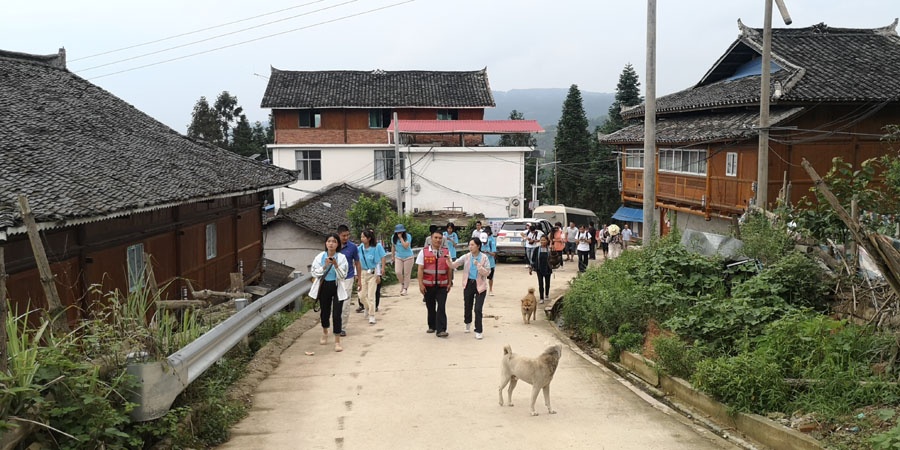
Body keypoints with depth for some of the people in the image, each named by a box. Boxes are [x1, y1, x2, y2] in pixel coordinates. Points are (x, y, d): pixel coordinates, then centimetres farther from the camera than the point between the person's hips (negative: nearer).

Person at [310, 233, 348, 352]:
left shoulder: (341, 257, -7)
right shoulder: (320, 257, -3)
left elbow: (343, 275, -9)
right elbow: (314, 272, -6)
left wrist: (336, 266, -26)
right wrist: (325, 266, -20)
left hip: (337, 287, -2)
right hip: (324, 286, 2)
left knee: (336, 314, -8)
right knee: (325, 311, 17)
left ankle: (337, 341, -2)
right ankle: (325, 333, 44)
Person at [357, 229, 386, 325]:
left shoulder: (376, 247, -14)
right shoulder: (360, 248, -6)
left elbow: (378, 262, -7)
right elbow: (359, 263, 2)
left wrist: (378, 275, -6)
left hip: (373, 273, -4)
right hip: (363, 273, 4)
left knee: (371, 296, -4)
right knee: (361, 295, 5)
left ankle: (372, 316, 6)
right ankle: (368, 307, 37)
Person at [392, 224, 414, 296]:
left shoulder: (408, 236, -13)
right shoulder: (394, 237, -2)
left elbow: (406, 246, -25)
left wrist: (401, 237, -24)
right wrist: (393, 256, 18)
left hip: (408, 257, -3)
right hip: (398, 257, 3)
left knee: (407, 273, 3)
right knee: (398, 272, -9)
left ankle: (405, 288, 16)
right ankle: (402, 283, 21)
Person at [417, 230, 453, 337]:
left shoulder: (446, 252, 5)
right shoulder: (424, 251, -1)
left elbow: (449, 268, 8)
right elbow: (420, 269, -3)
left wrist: (450, 283, 4)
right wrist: (421, 284, -8)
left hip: (442, 285, 0)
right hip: (428, 285, 0)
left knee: (441, 307, -8)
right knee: (430, 307, 12)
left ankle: (441, 330, -8)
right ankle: (432, 326, 28)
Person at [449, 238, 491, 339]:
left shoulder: (484, 258, -8)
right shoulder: (466, 257, -2)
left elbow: (487, 272, -10)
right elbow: (454, 265, -7)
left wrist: (478, 265, -23)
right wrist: (449, 260, -27)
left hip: (480, 285, -3)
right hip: (469, 284, 3)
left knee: (478, 309, -10)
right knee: (467, 306, 16)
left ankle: (479, 331, 2)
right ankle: (468, 323, 45)